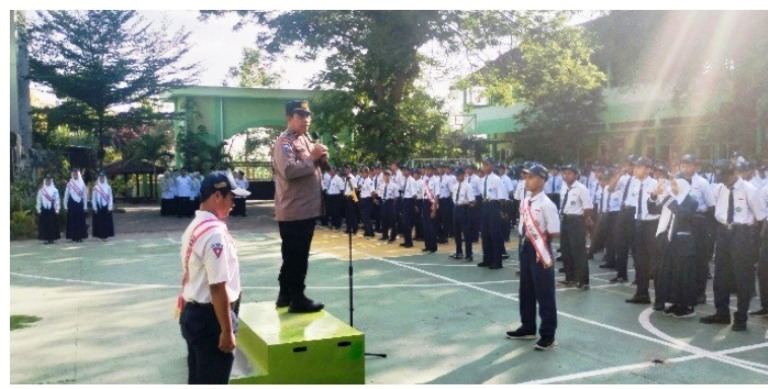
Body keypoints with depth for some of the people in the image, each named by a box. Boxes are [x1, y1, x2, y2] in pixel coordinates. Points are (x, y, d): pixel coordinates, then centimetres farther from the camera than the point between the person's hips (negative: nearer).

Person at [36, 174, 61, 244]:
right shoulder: (41, 190, 7)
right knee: (44, 224, 0)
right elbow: (38, 201, 7)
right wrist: (38, 210, 2)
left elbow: (57, 200, 0)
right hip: (44, 210, 1)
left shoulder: (55, 190, 2)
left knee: (52, 224, -1)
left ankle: (52, 238, 7)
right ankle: (45, 238, 5)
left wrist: (57, 210, -5)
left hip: (52, 210, -1)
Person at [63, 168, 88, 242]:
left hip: (80, 204, 1)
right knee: (72, 220, 1)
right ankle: (73, 237, 5)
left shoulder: (82, 184, 4)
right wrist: (65, 206, 2)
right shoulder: (69, 184, 3)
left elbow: (85, 196, 6)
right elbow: (66, 196, 6)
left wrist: (85, 206, 2)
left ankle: (80, 236, 8)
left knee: (80, 220, 2)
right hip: (72, 204, 0)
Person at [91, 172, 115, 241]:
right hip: (98, 207, -1)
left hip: (106, 207, 1)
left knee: (107, 221, 1)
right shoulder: (95, 188, 0)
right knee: (99, 221, 0)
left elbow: (110, 198, 4)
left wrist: (110, 207, -3)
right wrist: (95, 208, -5)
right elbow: (93, 198, 1)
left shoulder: (108, 187, 3)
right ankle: (100, 235, 5)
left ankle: (106, 235, 8)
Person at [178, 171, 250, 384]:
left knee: (198, 379, 19)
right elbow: (218, 287, -24)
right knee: (213, 382, 4)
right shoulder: (215, 233, -22)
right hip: (210, 318, -9)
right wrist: (227, 331, -19)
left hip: (192, 313, 9)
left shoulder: (194, 227, 9)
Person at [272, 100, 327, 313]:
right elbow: (289, 170, -28)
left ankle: (285, 296, 28)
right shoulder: (284, 141, -13)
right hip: (293, 210, -10)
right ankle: (297, 299, 5)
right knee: (296, 256, -3)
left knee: (294, 256, 17)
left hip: (307, 208, 10)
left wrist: (321, 158, 1)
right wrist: (312, 158, -18)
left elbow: (312, 167, 22)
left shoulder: (305, 140, 18)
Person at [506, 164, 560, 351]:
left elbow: (555, 233, -16)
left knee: (544, 294, 2)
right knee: (526, 290, 19)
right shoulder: (525, 202, 8)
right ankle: (528, 327, 35)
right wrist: (524, 241, 4)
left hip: (540, 252, -8)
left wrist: (540, 242, -5)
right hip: (525, 248, 8)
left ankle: (548, 335, 13)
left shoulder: (546, 204, -16)